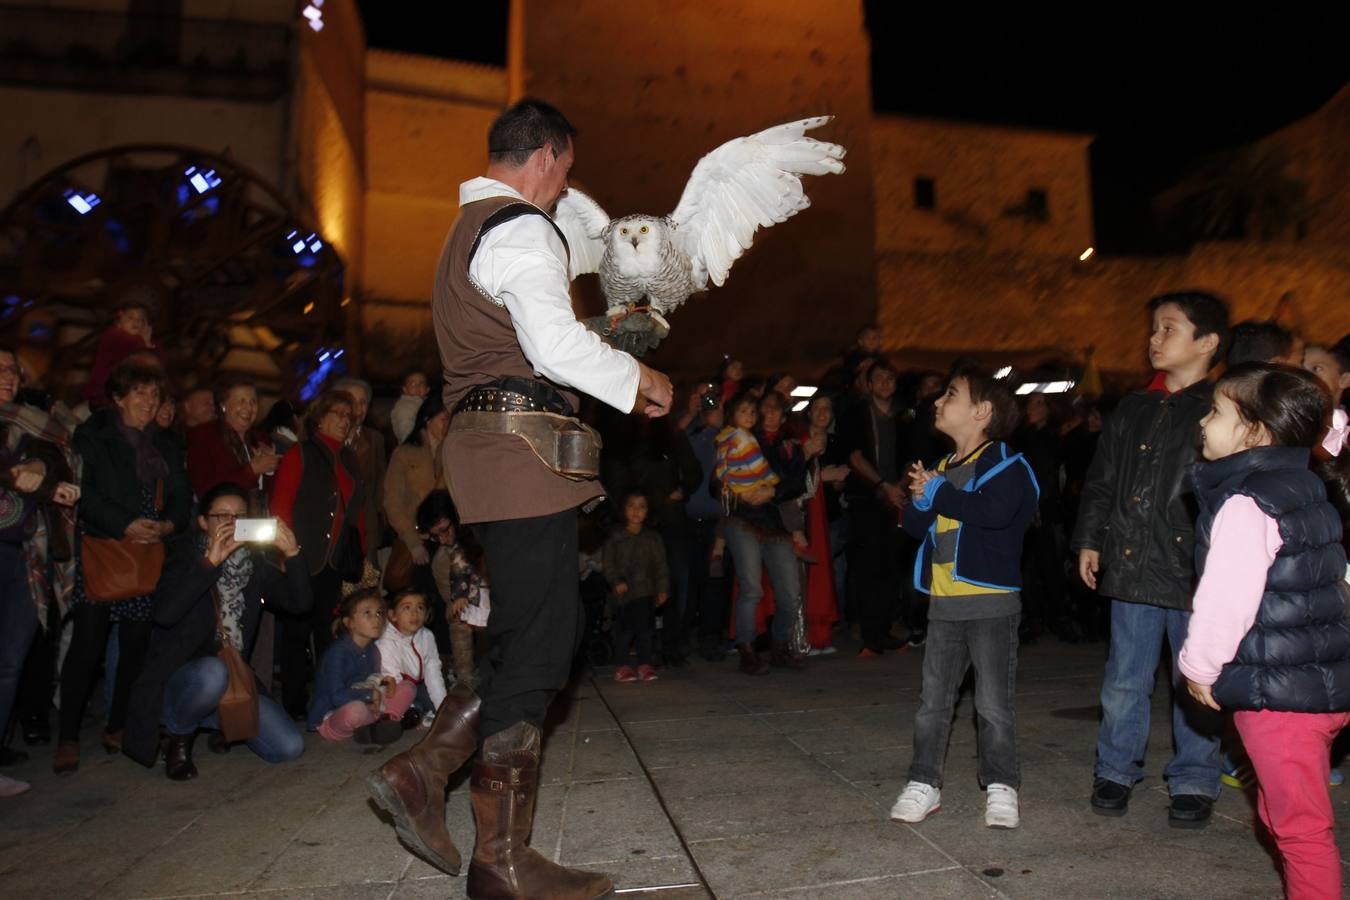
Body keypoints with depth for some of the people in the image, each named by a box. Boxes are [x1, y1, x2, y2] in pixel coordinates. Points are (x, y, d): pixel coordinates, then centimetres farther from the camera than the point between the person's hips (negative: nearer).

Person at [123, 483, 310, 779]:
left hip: (234, 681, 4)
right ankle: (179, 737, -6)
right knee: (212, 672, -39)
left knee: (290, 747, -10)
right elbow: (165, 613, -22)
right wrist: (210, 562, -29)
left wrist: (291, 554, -18)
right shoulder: (186, 553, -4)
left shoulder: (255, 561, 6)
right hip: (179, 682, -4)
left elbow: (299, 603, -4)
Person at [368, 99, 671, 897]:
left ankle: (424, 770, 11)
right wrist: (639, 378, -3)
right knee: (536, 649, -5)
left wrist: (602, 354, 28)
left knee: (556, 630, 12)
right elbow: (555, 343, -17)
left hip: (488, 443, 10)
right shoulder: (522, 229, -7)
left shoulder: (470, 231, 25)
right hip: (523, 449, -10)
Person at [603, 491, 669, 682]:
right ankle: (621, 666, 6)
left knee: (645, 628, 4)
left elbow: (661, 565, 9)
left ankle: (644, 664, 12)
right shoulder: (616, 538, 3)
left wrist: (663, 588, 1)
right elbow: (609, 564, -1)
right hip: (624, 591, -2)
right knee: (624, 629, -4)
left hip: (646, 592, 2)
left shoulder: (653, 538, 10)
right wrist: (617, 582, -16)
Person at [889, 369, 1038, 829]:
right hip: (944, 604, 7)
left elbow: (995, 510, -26)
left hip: (992, 602, -7)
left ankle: (1001, 787, 15)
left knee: (994, 704, 2)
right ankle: (923, 783, 18)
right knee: (932, 700, 10)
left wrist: (937, 493, -15)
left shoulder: (1006, 464, -7)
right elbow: (914, 525, 14)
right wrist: (922, 500, -8)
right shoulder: (943, 469, 16)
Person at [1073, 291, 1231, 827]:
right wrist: (1090, 540, 11)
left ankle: (1193, 783, 25)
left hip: (1195, 575, -4)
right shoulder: (1133, 410, 11)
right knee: (1124, 680, 12)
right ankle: (1115, 771, 27)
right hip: (1131, 567, 4)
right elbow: (1101, 482, 16)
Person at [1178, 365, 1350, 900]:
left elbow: (1227, 598, -21)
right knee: (1284, 814, 21)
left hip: (1276, 690, -10)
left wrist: (1199, 665, -11)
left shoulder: (1246, 504, -19)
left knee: (1299, 825, 1)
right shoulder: (1304, 488, 10)